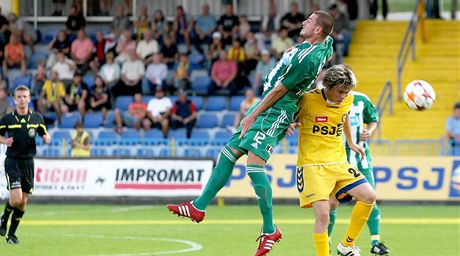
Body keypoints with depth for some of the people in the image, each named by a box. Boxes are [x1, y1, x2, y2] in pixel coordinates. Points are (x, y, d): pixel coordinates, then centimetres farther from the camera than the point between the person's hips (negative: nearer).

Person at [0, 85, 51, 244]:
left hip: (28, 162, 3)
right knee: (16, 199, -16)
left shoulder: (37, 118, 5)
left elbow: (45, 135, 15)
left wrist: (46, 138, -8)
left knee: (23, 202, 5)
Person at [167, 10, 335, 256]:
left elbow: (279, 90, -17)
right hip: (267, 104, 11)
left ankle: (270, 230, -11)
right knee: (229, 153, 10)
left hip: (276, 110, -11)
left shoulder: (307, 58, -23)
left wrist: (252, 116, -10)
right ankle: (198, 207, 15)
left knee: (254, 164, -18)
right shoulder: (325, 44, 6)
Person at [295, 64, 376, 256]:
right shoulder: (308, 100, -12)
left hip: (338, 162, 6)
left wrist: (351, 143, 37)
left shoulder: (348, 100, 4)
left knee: (369, 197, -3)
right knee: (323, 214, -19)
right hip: (312, 165, -6)